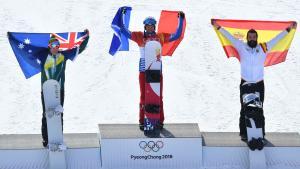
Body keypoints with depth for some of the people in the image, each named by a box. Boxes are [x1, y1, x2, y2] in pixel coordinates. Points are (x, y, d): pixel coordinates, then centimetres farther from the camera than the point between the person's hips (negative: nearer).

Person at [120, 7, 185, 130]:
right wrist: (122, 15, -5)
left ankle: (160, 121, 8)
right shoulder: (139, 36, 3)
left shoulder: (161, 37, 6)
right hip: (143, 70, -1)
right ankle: (142, 121, 5)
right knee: (144, 96, 1)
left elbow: (176, 36, 10)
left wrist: (181, 20, 7)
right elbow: (124, 31, 0)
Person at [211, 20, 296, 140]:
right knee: (244, 110, 3)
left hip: (259, 85, 0)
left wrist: (289, 29, 12)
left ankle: (261, 133, 7)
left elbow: (276, 39, 10)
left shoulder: (264, 48, 5)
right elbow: (230, 37, 7)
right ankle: (244, 133, 7)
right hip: (245, 84, 0)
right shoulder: (242, 47, 3)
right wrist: (218, 27, 7)